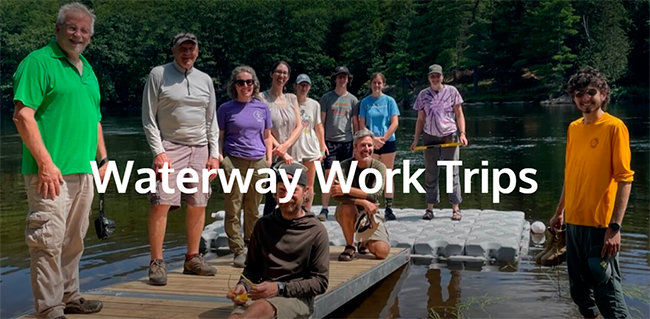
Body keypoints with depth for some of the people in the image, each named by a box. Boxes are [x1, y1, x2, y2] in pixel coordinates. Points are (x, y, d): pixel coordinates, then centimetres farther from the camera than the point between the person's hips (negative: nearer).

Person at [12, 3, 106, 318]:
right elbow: (23, 115, -14)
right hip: (51, 172, -8)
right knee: (49, 240, -6)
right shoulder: (39, 62, -7)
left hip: (84, 172, 8)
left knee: (74, 240, 16)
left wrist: (103, 159, 18)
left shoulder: (88, 70, 18)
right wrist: (45, 163, -19)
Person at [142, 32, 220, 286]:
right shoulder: (158, 75, -1)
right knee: (160, 204, -13)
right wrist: (158, 151, -12)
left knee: (198, 205, 5)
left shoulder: (205, 80, 12)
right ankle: (156, 263, -7)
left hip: (200, 149, 4)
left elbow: (212, 121, 14)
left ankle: (192, 259, 16)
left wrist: (214, 155, 6)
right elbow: (149, 118, -3)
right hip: (170, 147, -4)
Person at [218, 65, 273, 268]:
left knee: (253, 209, 8)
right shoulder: (226, 109, 4)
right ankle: (238, 251, 0)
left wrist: (269, 161, 9)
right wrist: (218, 160, -3)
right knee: (233, 209, -4)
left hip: (258, 163, 3)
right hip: (233, 162, -2)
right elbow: (219, 137, 6)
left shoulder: (262, 108, 11)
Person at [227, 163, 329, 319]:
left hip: (298, 299, -3)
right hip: (263, 296, 4)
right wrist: (243, 286, -3)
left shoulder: (316, 231, 0)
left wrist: (279, 288, -13)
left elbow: (320, 282, -2)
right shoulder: (264, 225, 13)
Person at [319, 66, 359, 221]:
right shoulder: (326, 97, 5)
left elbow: (355, 124, 11)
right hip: (330, 141, -2)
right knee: (329, 176, -7)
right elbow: (321, 122, 4)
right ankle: (324, 210, -2)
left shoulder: (352, 100, 9)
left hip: (347, 142, 2)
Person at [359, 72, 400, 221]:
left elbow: (395, 123, -2)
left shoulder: (389, 101, 3)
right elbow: (362, 125, 1)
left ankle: (389, 208, 9)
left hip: (388, 142, 0)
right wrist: (373, 139, -12)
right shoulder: (365, 102, 4)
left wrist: (383, 138, -12)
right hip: (370, 143, 0)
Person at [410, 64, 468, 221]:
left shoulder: (451, 91, 3)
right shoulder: (423, 95, 8)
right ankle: (430, 208, 10)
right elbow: (420, 119, 12)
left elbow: (459, 114, 3)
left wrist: (462, 133, -8)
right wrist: (416, 139, 6)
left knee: (453, 173, -1)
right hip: (430, 138, 2)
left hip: (449, 137, -2)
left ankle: (456, 208, 2)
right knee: (430, 174, 4)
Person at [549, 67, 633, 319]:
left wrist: (615, 227, -20)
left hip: (600, 225, -7)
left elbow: (624, 180, -15)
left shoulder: (614, 127, -10)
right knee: (579, 287, 16)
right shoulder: (573, 128, 9)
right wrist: (560, 212, 17)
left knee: (606, 290, -5)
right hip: (573, 222, 7)